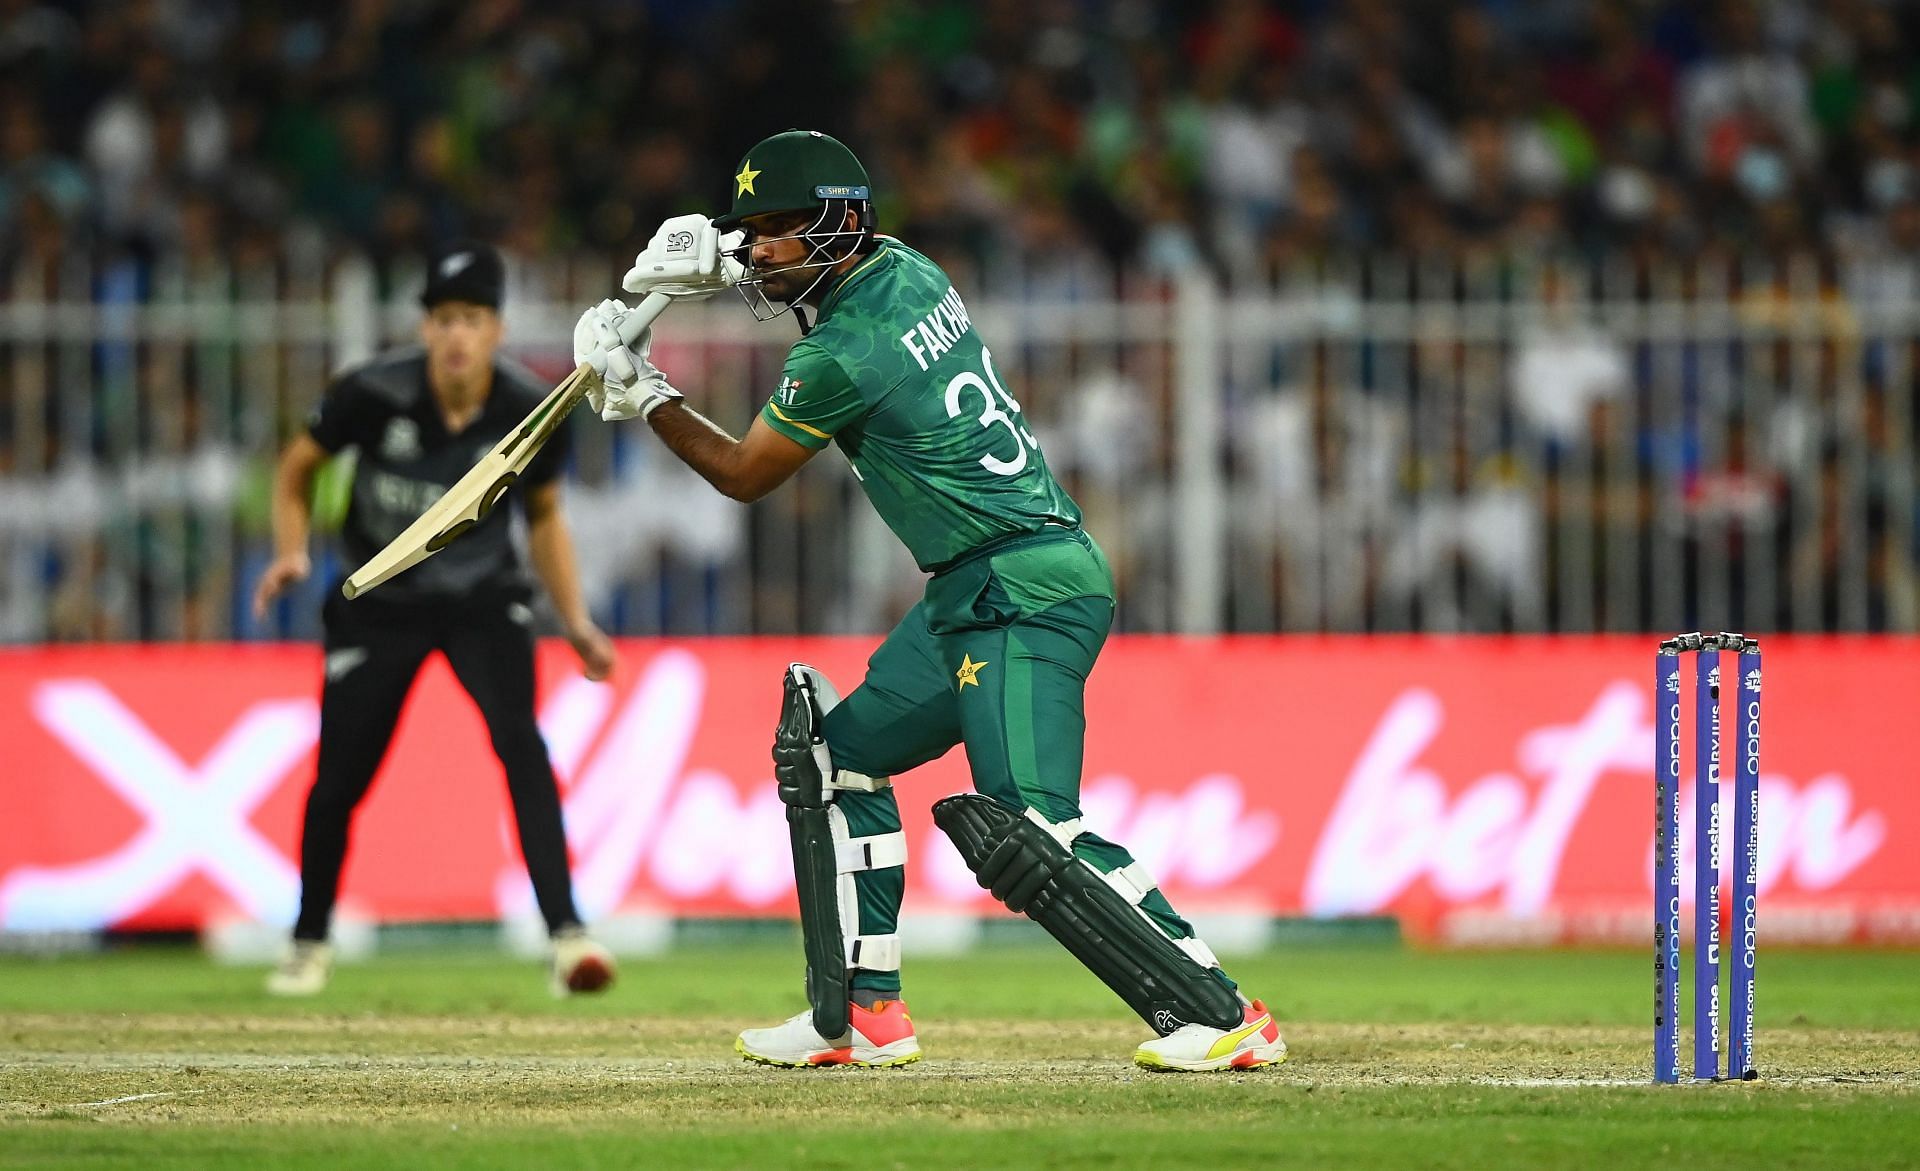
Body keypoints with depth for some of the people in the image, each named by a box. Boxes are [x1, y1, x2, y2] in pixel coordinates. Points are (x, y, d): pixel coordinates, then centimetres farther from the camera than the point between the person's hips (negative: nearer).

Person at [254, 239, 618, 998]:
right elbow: (297, 469, -5)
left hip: (484, 596, 0)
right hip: (379, 601, 0)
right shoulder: (374, 394, -23)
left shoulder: (531, 413, -17)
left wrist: (575, 622, -5)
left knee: (518, 737, -24)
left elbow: (543, 515, 2)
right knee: (339, 777, 2)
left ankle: (566, 936, -28)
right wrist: (292, 552, -23)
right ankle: (309, 945, 28)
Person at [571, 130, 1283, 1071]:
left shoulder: (844, 356, -17)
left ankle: (1221, 1016, -18)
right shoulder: (903, 271, 8)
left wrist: (641, 394, 10)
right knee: (837, 754, 18)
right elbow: (811, 281, 35)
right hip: (975, 594, 11)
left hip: (1028, 594, -11)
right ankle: (863, 1014, 20)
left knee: (1026, 833, -20)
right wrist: (717, 264, 17)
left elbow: (742, 474, -1)